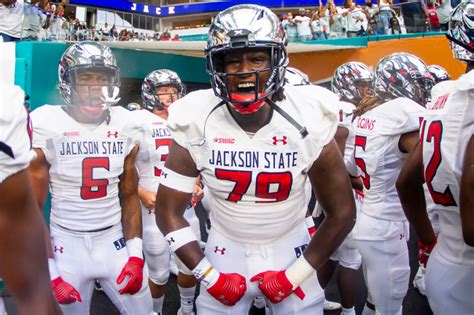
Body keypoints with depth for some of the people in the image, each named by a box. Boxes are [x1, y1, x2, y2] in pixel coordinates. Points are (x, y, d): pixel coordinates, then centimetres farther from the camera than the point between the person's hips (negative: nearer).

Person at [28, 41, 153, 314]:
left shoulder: (125, 125, 0)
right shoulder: (46, 126, -11)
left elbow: (129, 195, 8)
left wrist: (135, 254, -1)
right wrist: (47, 273, -9)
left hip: (115, 241, 3)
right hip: (67, 244, -2)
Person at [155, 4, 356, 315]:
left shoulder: (309, 120, -18)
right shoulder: (197, 124, -17)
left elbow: (342, 213, -8)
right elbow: (169, 212, -8)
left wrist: (295, 275, -9)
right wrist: (209, 276, -10)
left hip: (290, 250, 0)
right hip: (227, 251, 1)